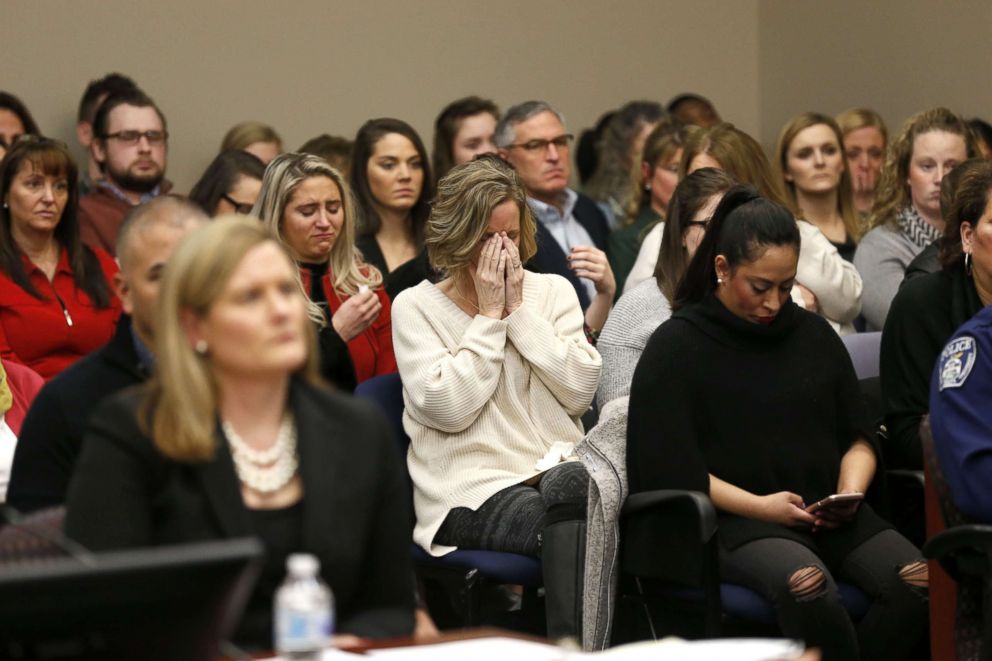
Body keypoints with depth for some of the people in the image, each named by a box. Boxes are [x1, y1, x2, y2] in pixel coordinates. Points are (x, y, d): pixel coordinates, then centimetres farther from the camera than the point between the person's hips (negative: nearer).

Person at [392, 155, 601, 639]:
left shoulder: (553, 292, 16)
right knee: (570, 522, -36)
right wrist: (489, 315, -4)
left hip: (559, 469, 3)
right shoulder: (416, 306, 7)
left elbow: (580, 391, 2)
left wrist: (520, 311, 0)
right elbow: (449, 408, -8)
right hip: (472, 491, -3)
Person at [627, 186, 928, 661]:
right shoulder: (677, 347, 4)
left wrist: (849, 493, 0)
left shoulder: (814, 334, 18)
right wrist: (759, 505, -13)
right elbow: (667, 466, -4)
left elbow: (858, 439, 22)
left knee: (918, 581, -25)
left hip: (825, 512, 5)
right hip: (733, 521, -5)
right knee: (805, 584, -38)